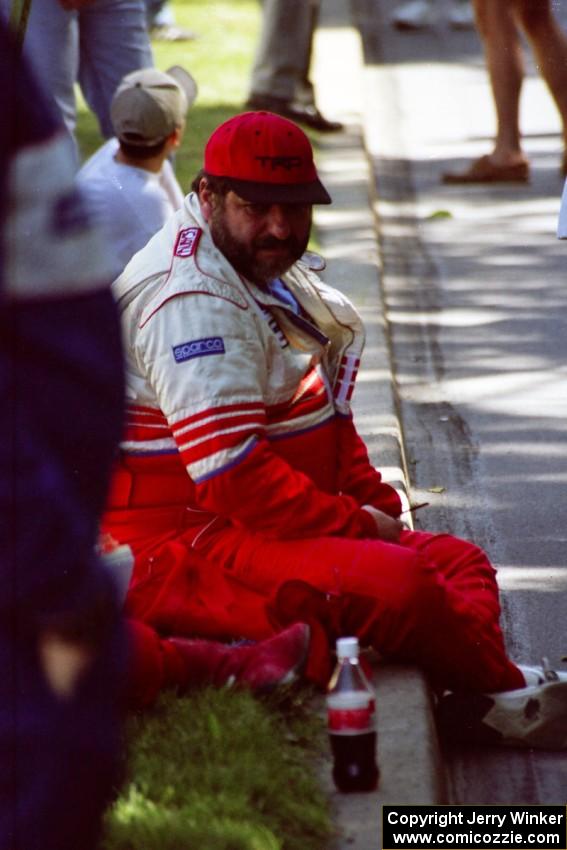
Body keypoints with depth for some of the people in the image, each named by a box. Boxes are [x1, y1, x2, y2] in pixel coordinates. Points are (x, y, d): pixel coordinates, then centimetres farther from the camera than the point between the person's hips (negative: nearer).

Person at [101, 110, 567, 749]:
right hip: (181, 547, -11)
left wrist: (378, 505, 8)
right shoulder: (193, 299, -19)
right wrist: (354, 524, -16)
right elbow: (230, 473, -26)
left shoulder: (272, 273, 14)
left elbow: (324, 414, 23)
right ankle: (515, 699, -6)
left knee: (460, 564, 7)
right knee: (396, 584, -28)